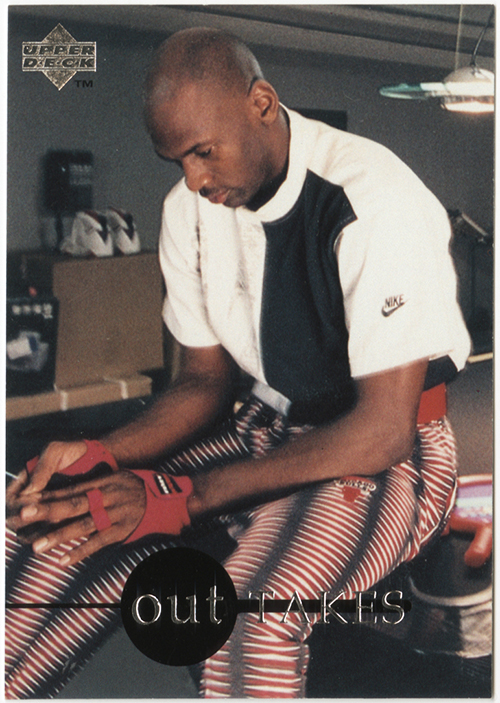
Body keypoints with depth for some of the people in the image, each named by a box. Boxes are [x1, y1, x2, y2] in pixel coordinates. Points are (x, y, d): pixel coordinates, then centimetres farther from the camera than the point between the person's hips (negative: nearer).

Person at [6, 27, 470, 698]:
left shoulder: (376, 203, -23)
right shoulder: (192, 208, -2)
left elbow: (384, 430, -24)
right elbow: (207, 380, 7)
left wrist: (180, 497, -29)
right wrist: (101, 455, -14)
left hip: (390, 450, -6)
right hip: (268, 428, 6)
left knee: (252, 626, -36)